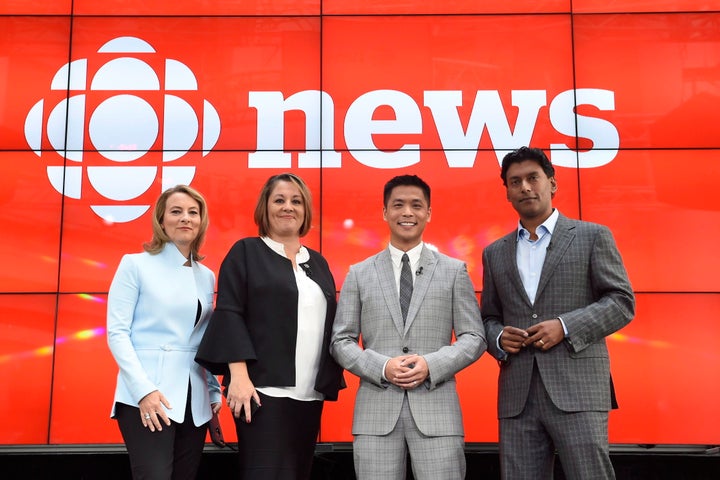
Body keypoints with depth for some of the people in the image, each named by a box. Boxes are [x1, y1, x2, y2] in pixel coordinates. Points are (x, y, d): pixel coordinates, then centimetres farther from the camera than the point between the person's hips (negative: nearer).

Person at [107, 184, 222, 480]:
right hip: (147, 395, -5)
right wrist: (143, 389, -16)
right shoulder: (136, 264, 0)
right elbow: (117, 332, -7)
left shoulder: (206, 276, 13)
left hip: (195, 400, 5)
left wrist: (214, 391, 8)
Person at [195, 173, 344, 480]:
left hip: (311, 394, 5)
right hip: (265, 388, -5)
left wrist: (329, 381, 7)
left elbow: (329, 325, 16)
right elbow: (229, 314, -6)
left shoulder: (317, 263, 17)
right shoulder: (246, 252, 3)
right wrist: (239, 374, -16)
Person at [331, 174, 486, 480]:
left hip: (436, 408, 0)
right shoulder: (359, 274, 10)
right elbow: (341, 341, 7)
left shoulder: (454, 270, 9)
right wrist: (382, 367, -10)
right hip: (376, 410, 1)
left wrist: (432, 364, -11)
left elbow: (474, 338, 6)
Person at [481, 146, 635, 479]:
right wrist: (498, 338, -3)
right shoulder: (495, 253, 17)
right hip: (517, 396, 4)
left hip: (577, 389, -3)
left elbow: (622, 302, 1)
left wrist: (565, 326, -12)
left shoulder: (592, 236, 7)